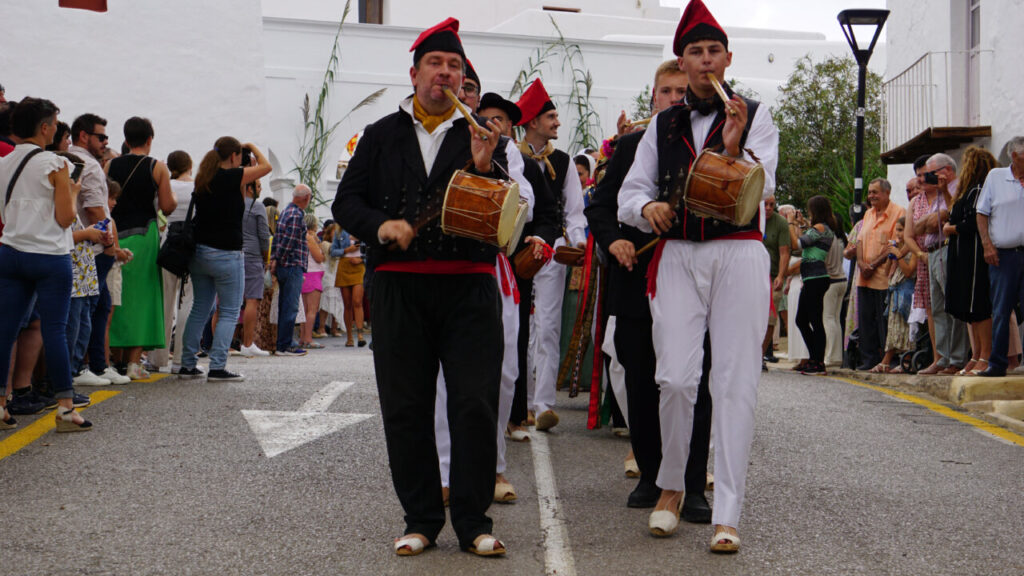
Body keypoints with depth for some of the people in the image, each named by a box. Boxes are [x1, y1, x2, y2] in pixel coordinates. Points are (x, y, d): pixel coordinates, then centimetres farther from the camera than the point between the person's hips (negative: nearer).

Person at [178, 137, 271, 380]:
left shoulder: (203, 180, 10)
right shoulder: (232, 176, -12)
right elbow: (266, 167, -3)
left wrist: (246, 182, 18)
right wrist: (253, 148, 13)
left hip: (200, 251, 7)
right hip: (226, 255, -7)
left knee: (200, 309, 14)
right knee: (229, 312, 0)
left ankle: (187, 365, 15)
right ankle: (217, 367, -5)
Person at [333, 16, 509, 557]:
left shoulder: (482, 137, 11)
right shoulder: (382, 136, 14)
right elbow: (346, 202, 11)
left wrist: (486, 168, -15)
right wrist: (380, 226, -8)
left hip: (469, 287, -1)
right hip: (399, 286, 1)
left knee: (475, 407, -3)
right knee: (405, 409, 5)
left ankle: (473, 522, 9)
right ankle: (420, 519, 17)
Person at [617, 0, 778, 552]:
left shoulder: (755, 116, 7)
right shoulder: (662, 126, 15)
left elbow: (760, 191, -4)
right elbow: (628, 195, 14)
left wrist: (734, 148, -21)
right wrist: (647, 206, -9)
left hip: (738, 253, -2)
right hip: (677, 256, 2)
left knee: (735, 382, -5)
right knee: (675, 377, -8)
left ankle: (726, 516, 0)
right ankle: (670, 487, 16)